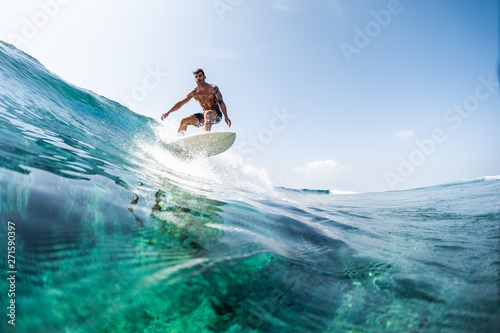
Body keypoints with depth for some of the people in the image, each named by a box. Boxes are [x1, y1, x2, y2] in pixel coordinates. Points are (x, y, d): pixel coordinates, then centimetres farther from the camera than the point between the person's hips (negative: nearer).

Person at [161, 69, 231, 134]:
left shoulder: (213, 88, -11)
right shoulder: (193, 93, 1)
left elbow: (221, 102, -17)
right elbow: (180, 103, 6)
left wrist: (226, 117, -30)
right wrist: (168, 112, -2)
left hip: (216, 115, -5)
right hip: (204, 115, 6)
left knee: (207, 113, -39)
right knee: (184, 121, -4)